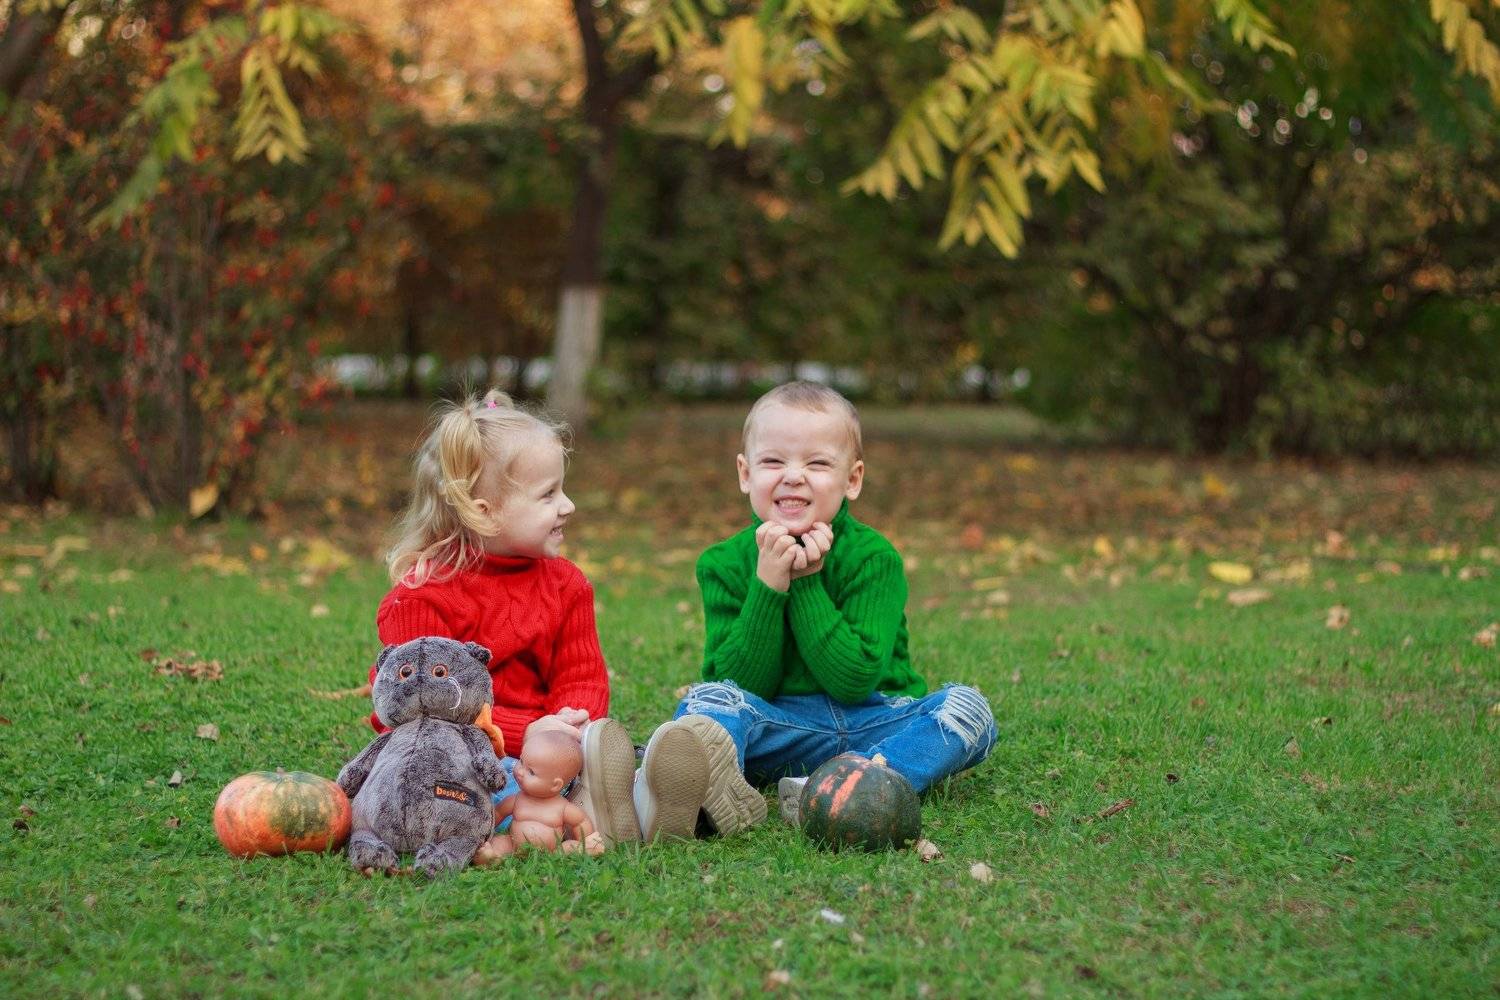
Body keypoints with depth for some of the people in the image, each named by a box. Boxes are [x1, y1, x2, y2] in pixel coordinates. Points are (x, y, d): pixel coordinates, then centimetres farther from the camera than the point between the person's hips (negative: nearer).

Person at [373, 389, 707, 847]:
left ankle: (643, 802, -57)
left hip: (542, 738, 5)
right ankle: (577, 813, -62)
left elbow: (582, 678, 7)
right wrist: (524, 734, -26)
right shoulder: (421, 597, -10)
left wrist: (571, 720, -19)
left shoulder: (565, 583, 9)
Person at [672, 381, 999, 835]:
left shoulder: (872, 556, -6)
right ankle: (712, 782, -62)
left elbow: (855, 680, -15)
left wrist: (805, 583, -20)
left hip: (873, 724, 0)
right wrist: (768, 585, -20)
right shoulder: (725, 563, -2)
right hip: (781, 732, 0)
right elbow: (740, 683, -10)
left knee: (968, 708, -24)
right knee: (706, 699, -26)